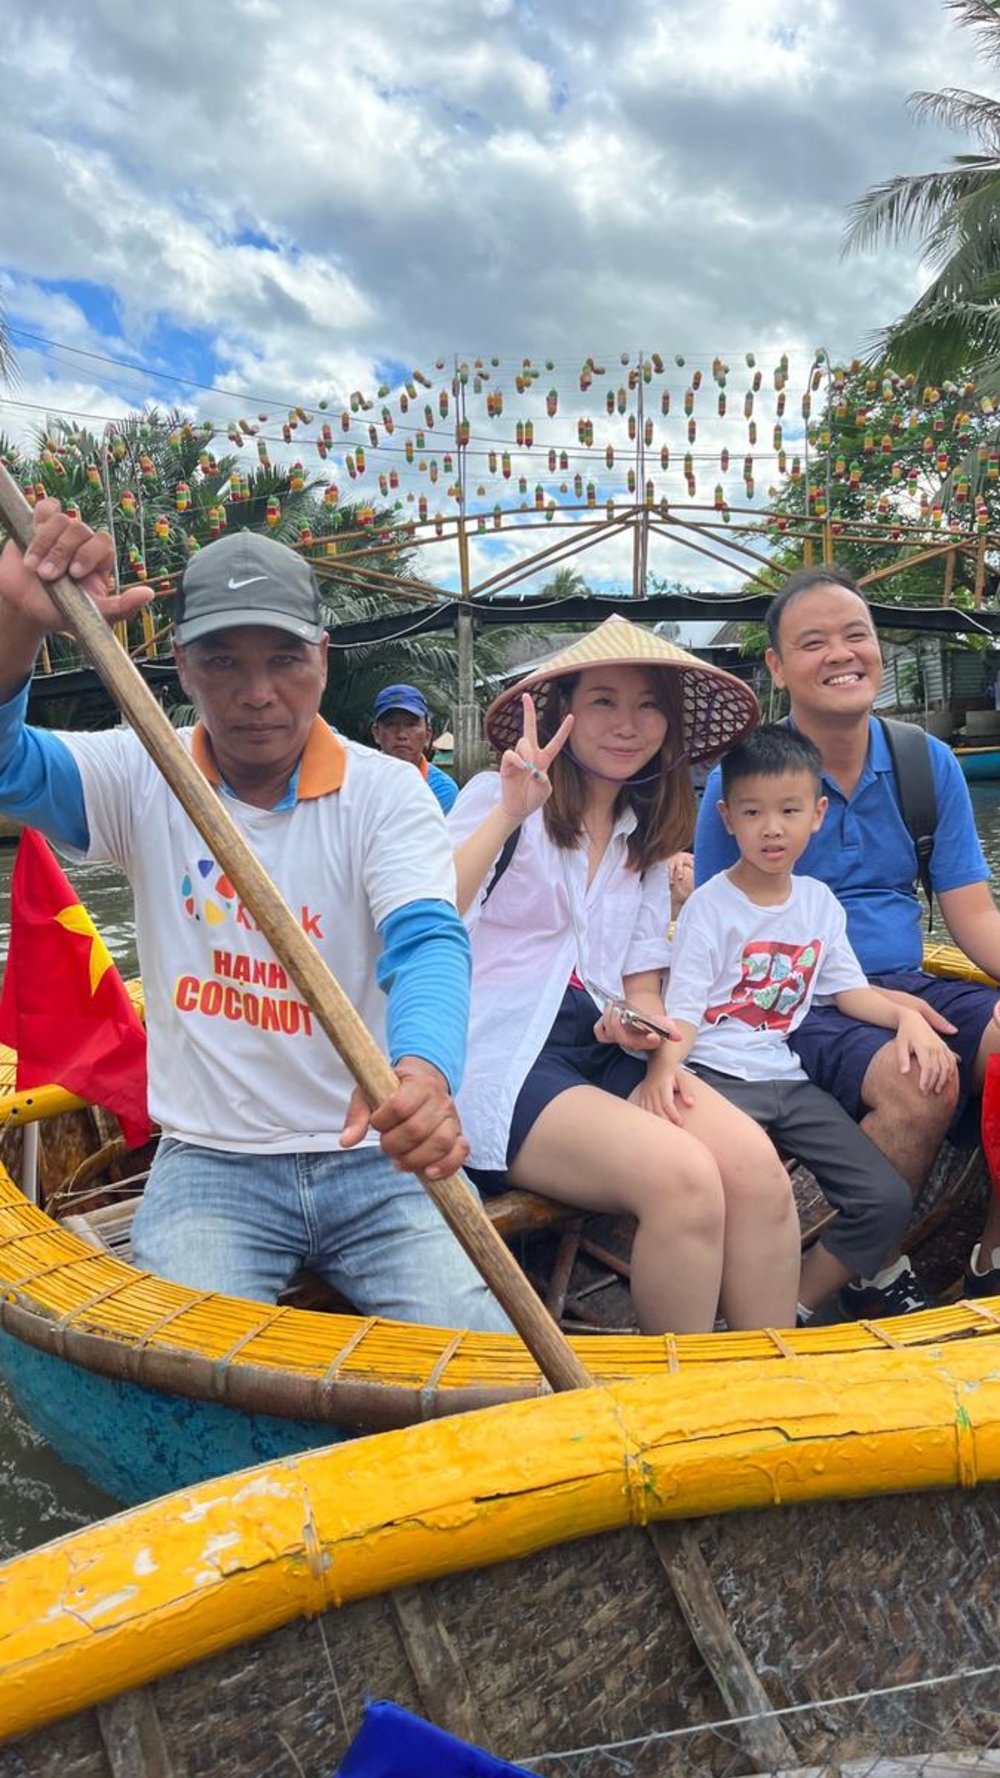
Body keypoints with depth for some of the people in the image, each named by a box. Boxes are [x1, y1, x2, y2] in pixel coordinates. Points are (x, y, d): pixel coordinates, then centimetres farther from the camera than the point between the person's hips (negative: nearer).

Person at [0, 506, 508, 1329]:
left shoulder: (387, 790, -6)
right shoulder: (143, 778, 1)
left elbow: (427, 944, -21)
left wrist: (423, 1071, -43)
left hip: (376, 1158, 0)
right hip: (210, 1162, 1)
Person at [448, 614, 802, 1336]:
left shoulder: (648, 837, 18)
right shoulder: (494, 797, -1)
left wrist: (646, 1025, -4)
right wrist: (510, 814, -23)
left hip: (608, 1051, 6)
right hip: (504, 1056, -5)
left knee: (753, 1162, -22)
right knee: (683, 1177, -27)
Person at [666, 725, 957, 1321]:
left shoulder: (820, 902, 11)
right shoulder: (710, 904, -5)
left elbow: (849, 988, 16)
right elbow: (684, 1009, -10)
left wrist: (906, 1015, -3)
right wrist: (668, 1063, -31)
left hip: (788, 1078, 6)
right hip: (717, 1074, -5)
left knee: (888, 1200, -6)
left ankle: (796, 1310, 12)